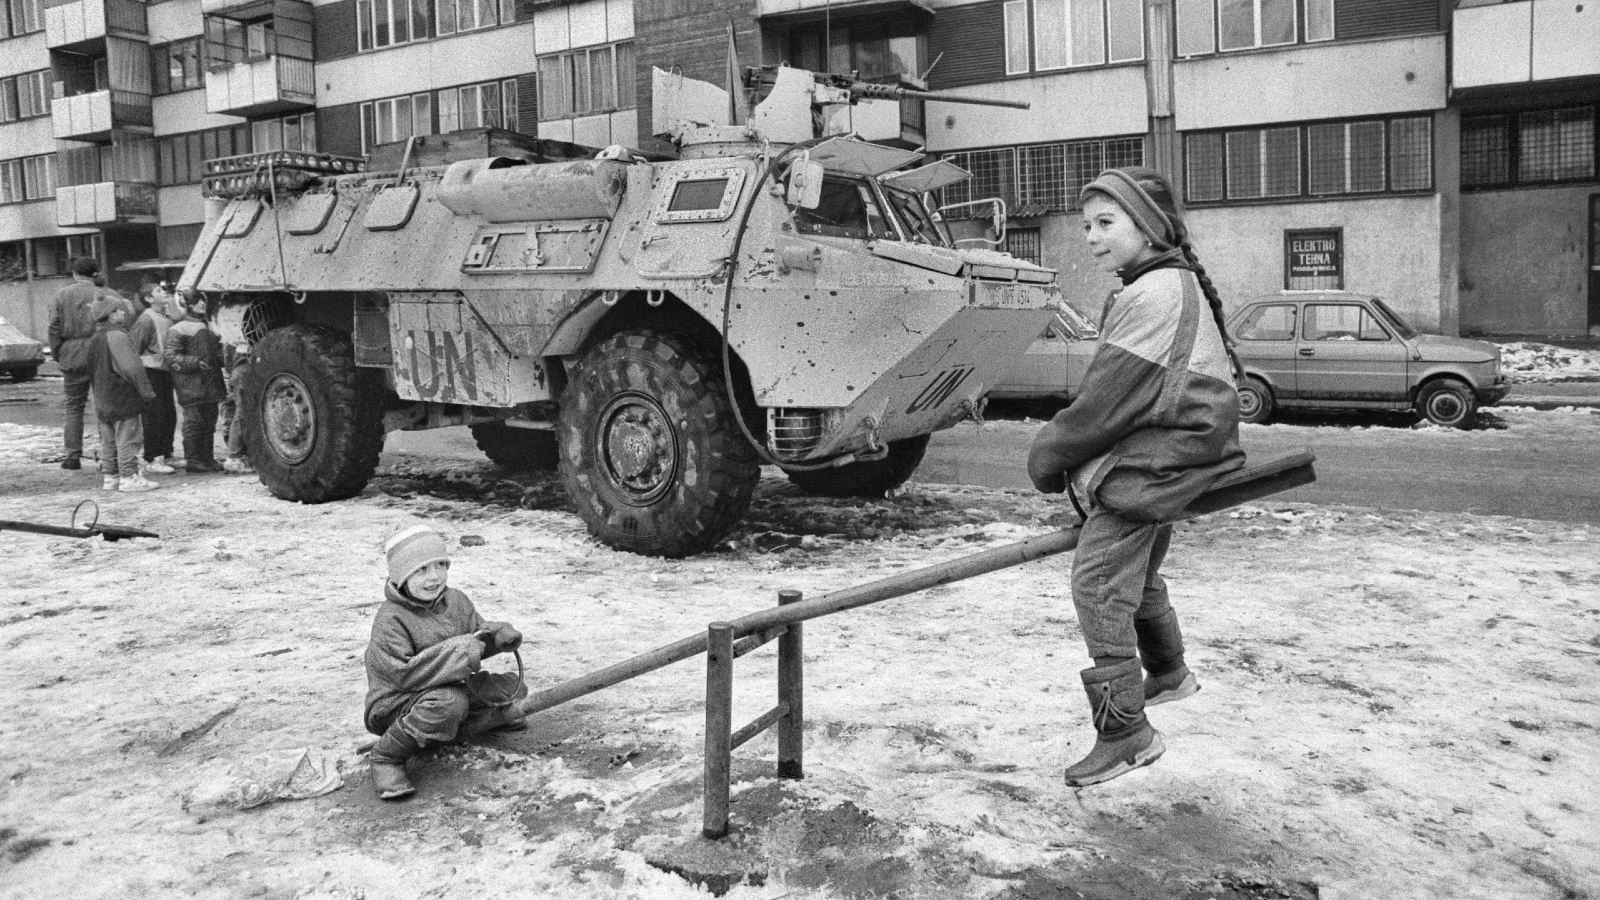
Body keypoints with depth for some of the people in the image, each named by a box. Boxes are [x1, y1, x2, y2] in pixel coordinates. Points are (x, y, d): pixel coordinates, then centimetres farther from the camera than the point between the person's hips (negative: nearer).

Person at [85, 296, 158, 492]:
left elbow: (92, 371, 19)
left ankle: (110, 477, 20)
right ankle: (129, 477, 0)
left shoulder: (95, 339, 11)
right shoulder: (117, 337, -18)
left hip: (102, 401, 9)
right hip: (122, 399, -9)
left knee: (108, 440, 15)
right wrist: (146, 392, -16)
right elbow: (132, 368, -23)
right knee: (128, 439, -2)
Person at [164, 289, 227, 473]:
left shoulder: (207, 327, 20)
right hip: (191, 386, -7)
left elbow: (216, 351, 32)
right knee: (194, 422, -4)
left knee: (209, 422, 10)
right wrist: (195, 363, -21)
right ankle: (193, 460, 3)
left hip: (210, 385, 7)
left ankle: (208, 458, 17)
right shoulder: (178, 329, -5)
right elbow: (170, 357, -11)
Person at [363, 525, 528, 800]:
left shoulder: (455, 600, 0)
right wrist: (458, 653, -36)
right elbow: (403, 674, -30)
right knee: (448, 702, -39)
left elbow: (477, 631, 10)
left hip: (451, 689, 7)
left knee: (511, 685, -4)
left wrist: (498, 635, -15)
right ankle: (387, 757, -20)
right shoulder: (390, 620, -22)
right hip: (395, 704, -7)